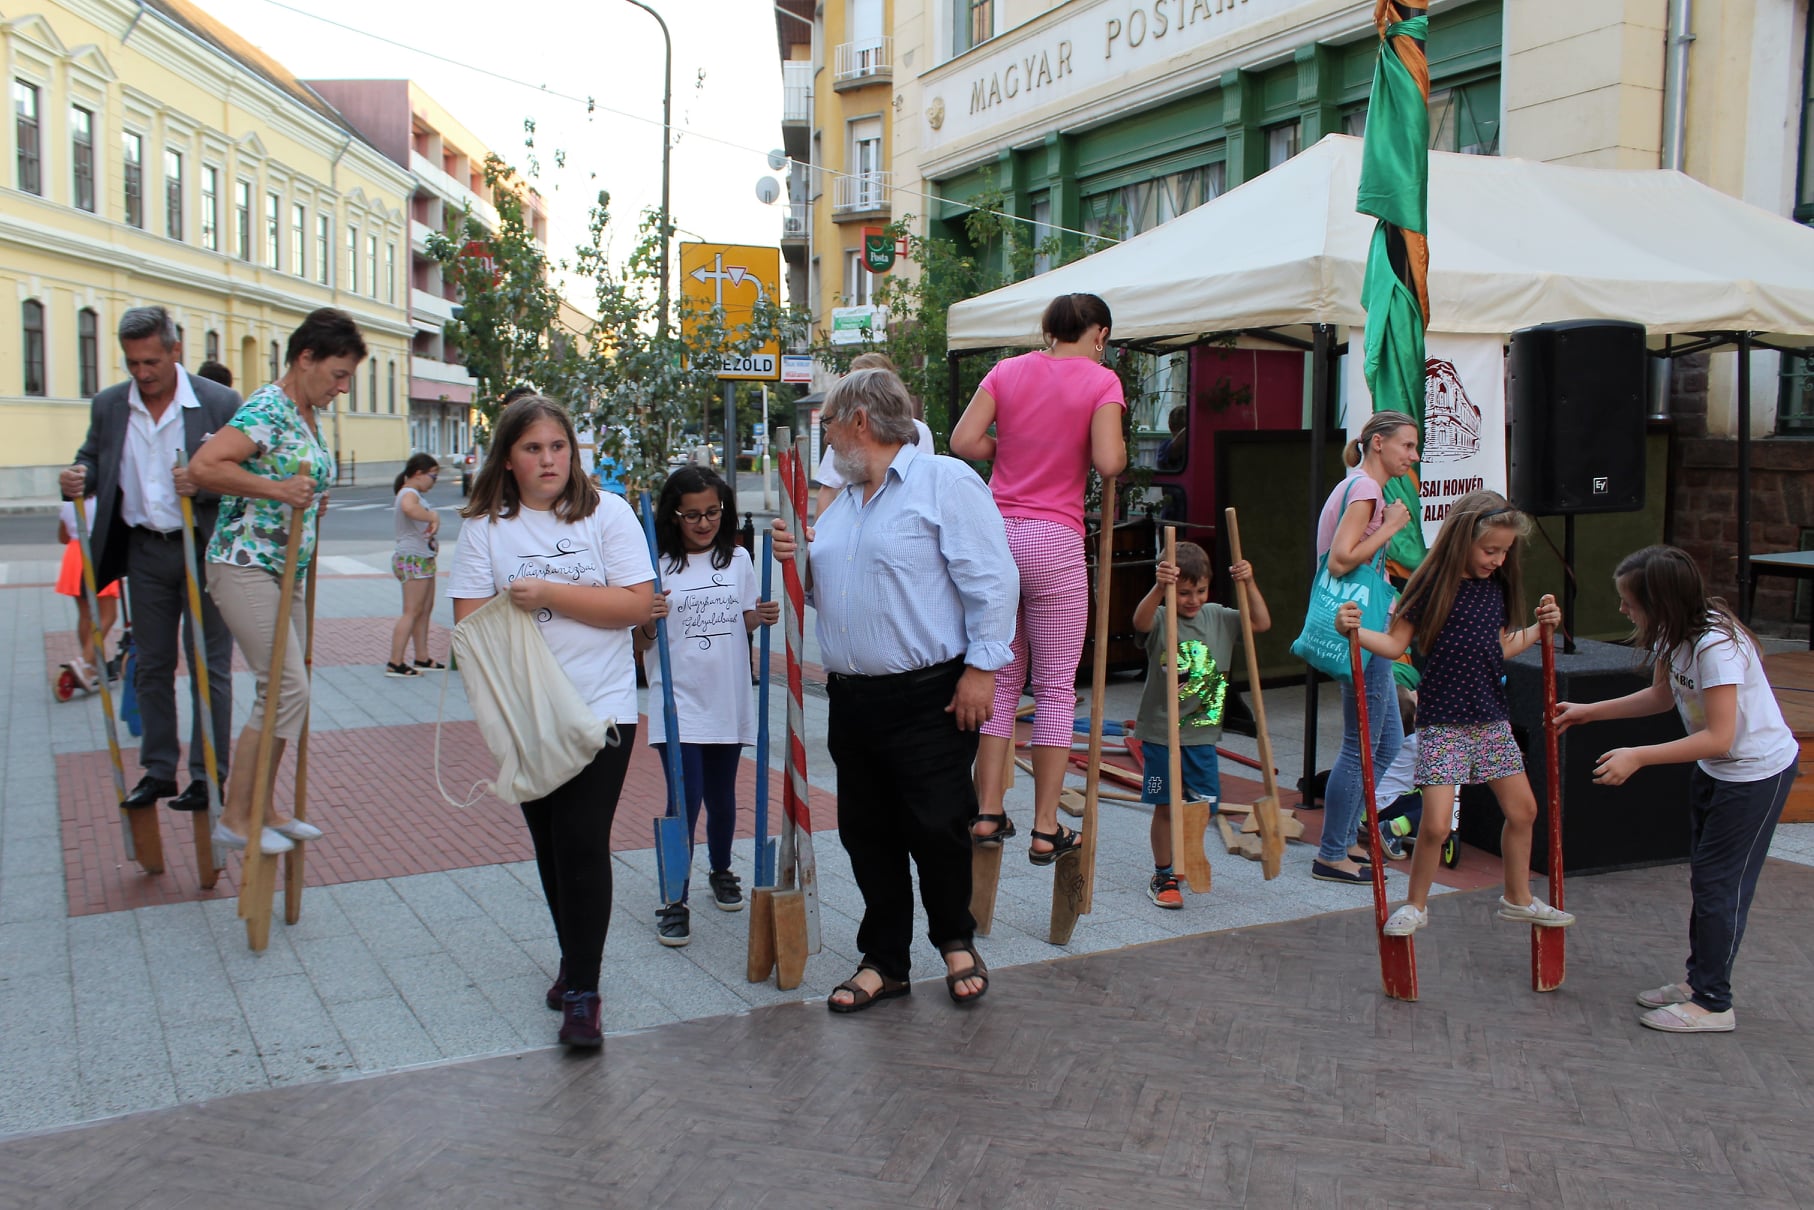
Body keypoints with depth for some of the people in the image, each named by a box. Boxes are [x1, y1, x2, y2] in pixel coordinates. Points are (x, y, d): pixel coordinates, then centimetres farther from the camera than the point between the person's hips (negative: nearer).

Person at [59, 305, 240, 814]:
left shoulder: (220, 403, -10)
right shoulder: (108, 405, 2)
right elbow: (92, 459, 12)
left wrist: (204, 483, -28)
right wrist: (77, 480, -11)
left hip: (203, 548, -4)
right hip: (144, 550, 4)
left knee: (209, 668, 3)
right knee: (152, 667, 13)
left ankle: (209, 777, 11)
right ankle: (158, 771, 24)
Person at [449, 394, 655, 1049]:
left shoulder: (607, 513, -1)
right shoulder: (485, 526, 3)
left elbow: (637, 603, -9)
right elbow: (470, 622, -2)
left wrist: (549, 593, -16)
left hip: (602, 707, -3)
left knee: (584, 844, -8)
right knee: (550, 844, 14)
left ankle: (582, 993, -2)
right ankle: (574, 962, 32)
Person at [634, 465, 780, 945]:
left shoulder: (738, 559, 4)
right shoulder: (657, 566, -7)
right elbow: (640, 644, -4)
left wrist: (763, 616, -6)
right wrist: (648, 621, -25)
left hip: (729, 702, 4)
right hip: (678, 703, -3)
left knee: (721, 797, 16)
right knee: (685, 800, -8)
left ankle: (721, 873, 39)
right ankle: (674, 902, 2)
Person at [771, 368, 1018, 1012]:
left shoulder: (945, 481, -8)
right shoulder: (842, 504, 18)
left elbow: (992, 579, -14)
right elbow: (825, 592, 25)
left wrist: (981, 667, -18)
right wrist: (799, 561, 5)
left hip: (930, 699, -8)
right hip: (851, 699, 8)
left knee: (937, 828, -1)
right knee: (867, 835, 11)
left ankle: (956, 942, 24)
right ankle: (884, 962, 23)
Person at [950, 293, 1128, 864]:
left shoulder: (1007, 371, 10)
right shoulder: (1101, 380, -2)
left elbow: (963, 441, 1)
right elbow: (1107, 462, -13)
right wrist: (1121, 450, 8)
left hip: (996, 531, 4)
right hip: (1054, 539, -4)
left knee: (999, 678, 12)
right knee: (1056, 687, 4)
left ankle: (989, 815, 14)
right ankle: (1046, 829, 7)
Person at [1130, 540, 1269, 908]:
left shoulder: (1218, 618, 5)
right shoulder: (1161, 619, -10)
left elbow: (1261, 624, 0)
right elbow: (1140, 621, -33)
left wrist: (1249, 584, -13)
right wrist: (1158, 588, -50)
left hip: (1202, 733, 4)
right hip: (1160, 732, -4)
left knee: (1204, 803, 10)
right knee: (1165, 806, 2)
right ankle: (1163, 877, 16)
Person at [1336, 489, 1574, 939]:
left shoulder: (1497, 587, 6)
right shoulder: (1433, 586, -12)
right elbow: (1396, 644, -11)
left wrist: (1538, 629, 15)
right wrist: (1355, 631, -26)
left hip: (1491, 719, 7)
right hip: (1442, 721, -6)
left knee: (1522, 809, 14)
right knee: (1435, 825, -11)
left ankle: (1518, 898, 35)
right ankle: (1416, 906, 12)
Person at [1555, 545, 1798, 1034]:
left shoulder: (1716, 645, -31)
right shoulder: (1673, 635, -4)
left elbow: (1719, 738, -32)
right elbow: (1662, 696, 11)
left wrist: (1638, 756, -33)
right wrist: (1588, 712, 9)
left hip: (1757, 773, -9)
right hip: (1714, 769, 9)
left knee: (1719, 882, -2)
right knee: (1704, 877, 16)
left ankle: (1713, 1004, 9)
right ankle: (1699, 980, 29)